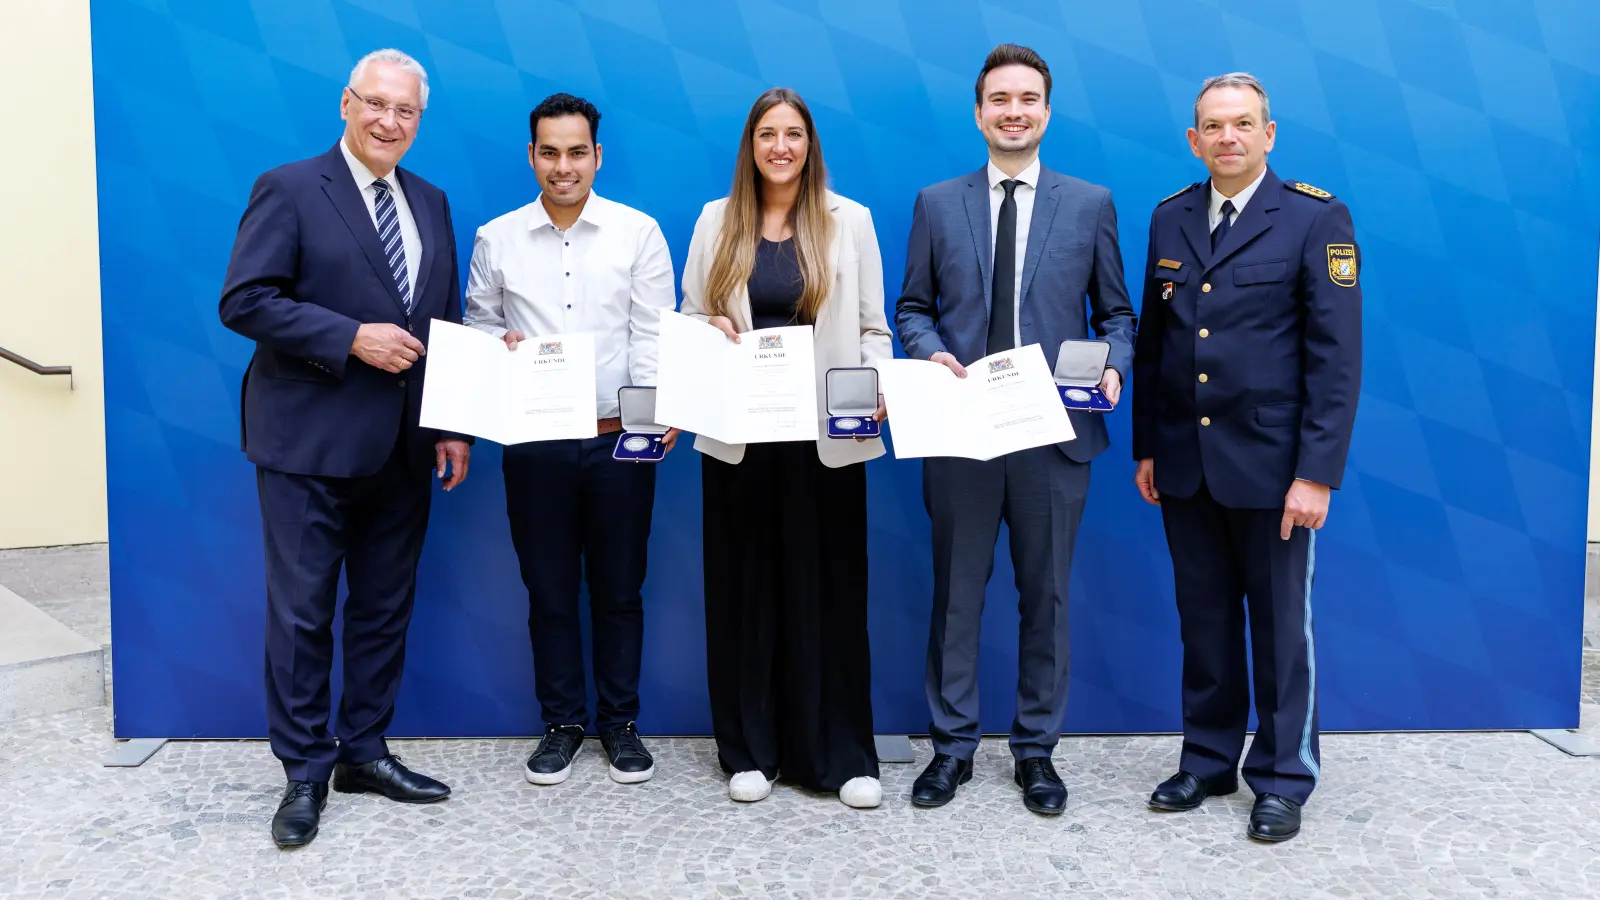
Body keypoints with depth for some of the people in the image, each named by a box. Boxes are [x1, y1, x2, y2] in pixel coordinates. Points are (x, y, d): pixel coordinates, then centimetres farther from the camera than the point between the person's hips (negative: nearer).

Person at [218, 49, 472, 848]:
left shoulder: (431, 204, 12)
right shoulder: (289, 190, -5)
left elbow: (448, 324, 13)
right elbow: (244, 302, -13)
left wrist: (455, 425, 6)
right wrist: (353, 338, -21)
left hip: (401, 448, 6)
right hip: (310, 445, -5)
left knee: (385, 606, 13)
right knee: (302, 611, 3)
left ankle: (364, 751, 27)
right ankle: (305, 770, 17)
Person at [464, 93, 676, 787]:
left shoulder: (638, 232, 2)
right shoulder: (495, 240, 6)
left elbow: (653, 332, -3)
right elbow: (478, 326, 12)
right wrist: (497, 344, -11)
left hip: (620, 440, -1)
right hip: (535, 443, 1)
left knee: (619, 588, 9)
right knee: (549, 591, 10)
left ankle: (620, 722, 24)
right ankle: (561, 722, 25)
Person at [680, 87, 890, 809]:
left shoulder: (849, 220, 6)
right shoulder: (717, 220, 9)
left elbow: (872, 328, 6)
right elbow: (689, 318, 12)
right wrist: (710, 329, -10)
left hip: (826, 434, -1)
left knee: (829, 589, 2)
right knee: (743, 589, 5)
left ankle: (843, 755, 13)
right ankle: (751, 750, 18)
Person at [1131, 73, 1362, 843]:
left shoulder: (1316, 219, -6)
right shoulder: (1170, 218, 8)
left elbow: (1337, 356, -10)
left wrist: (1316, 473, -15)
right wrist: (1146, 446, 9)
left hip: (1271, 464, -4)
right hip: (1184, 464, 4)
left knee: (1281, 626, 8)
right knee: (1204, 622, 13)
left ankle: (1283, 779, 23)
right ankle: (1208, 761, 28)